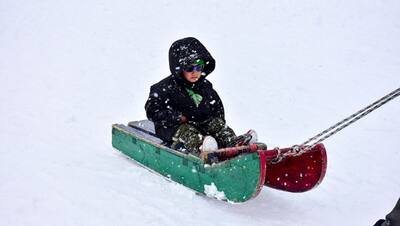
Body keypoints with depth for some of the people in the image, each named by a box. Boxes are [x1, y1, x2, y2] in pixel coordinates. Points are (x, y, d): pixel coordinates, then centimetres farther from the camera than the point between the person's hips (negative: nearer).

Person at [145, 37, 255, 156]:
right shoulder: (166, 87, -11)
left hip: (201, 123, 6)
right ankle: (199, 146, -64)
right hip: (172, 127, -5)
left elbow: (217, 106, 21)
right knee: (186, 131, -33)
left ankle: (233, 142, -38)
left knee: (216, 123, -15)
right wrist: (179, 117, -18)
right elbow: (152, 111, -15)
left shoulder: (205, 86, 8)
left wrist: (220, 124, 4)